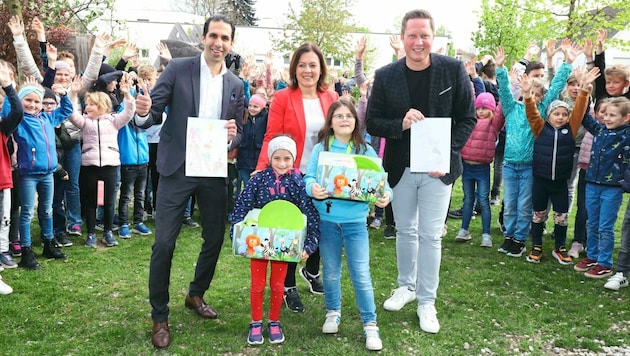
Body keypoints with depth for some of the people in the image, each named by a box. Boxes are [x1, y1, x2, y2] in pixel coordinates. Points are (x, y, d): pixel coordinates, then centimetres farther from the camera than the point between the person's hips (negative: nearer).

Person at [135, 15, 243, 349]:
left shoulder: (236, 85, 7)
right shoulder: (178, 68, -3)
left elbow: (237, 134, 10)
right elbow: (152, 113, -6)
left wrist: (232, 136, -13)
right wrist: (143, 114, -29)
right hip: (177, 169, -3)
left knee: (215, 238, 11)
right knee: (163, 243, -4)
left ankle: (196, 294, 37)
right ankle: (159, 317, 13)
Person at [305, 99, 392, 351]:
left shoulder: (366, 151, 0)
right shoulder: (320, 149, 1)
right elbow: (309, 178, -4)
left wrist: (386, 195, -23)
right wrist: (312, 189, -26)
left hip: (355, 221, -1)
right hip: (327, 220, 1)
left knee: (361, 274, 0)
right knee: (331, 272, 15)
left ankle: (370, 324, 12)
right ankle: (333, 313, 35)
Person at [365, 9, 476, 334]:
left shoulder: (453, 70, -8)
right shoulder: (385, 76, -5)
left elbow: (467, 118, -3)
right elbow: (372, 123, -2)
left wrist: (448, 154, -15)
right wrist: (400, 124, -22)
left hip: (438, 168, -2)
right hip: (400, 168, 2)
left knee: (430, 235, 2)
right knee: (405, 231, 15)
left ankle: (426, 301, 15)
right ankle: (406, 286, 35)